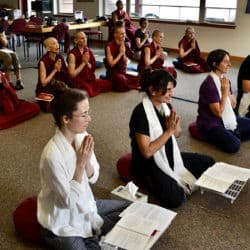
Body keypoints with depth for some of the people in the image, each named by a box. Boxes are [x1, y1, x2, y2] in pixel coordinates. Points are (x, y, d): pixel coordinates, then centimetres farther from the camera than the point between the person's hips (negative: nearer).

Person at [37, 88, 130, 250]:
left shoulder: (81, 136, -10)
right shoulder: (53, 155, -32)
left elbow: (93, 178, 0)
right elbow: (68, 201, -24)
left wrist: (87, 160, -21)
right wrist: (80, 163, -29)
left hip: (85, 204, 7)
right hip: (63, 222, -7)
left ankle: (92, 232, 9)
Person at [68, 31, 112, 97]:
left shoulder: (88, 50, 7)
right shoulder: (72, 54, -13)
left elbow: (93, 67, 9)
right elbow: (72, 74, -18)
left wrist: (87, 63, -11)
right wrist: (83, 63, -15)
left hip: (90, 79, 5)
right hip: (79, 81, -5)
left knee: (109, 84, -10)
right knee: (90, 92, -31)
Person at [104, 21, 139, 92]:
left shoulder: (124, 45, 6)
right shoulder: (109, 46, -12)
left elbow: (125, 63, 4)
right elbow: (111, 64, -16)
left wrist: (124, 53, -12)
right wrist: (120, 53, -15)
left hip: (123, 72, 4)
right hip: (113, 73, -4)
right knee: (123, 81, -33)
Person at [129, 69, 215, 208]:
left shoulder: (166, 105, -1)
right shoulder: (141, 113, -25)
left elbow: (177, 134, 11)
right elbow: (147, 152, -27)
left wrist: (175, 127, -13)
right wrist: (169, 131, -26)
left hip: (170, 156, 8)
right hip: (149, 164, -8)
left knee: (209, 163, 5)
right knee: (175, 199, -26)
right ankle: (153, 181, 1)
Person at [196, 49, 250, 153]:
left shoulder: (224, 80, 3)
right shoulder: (209, 84, -23)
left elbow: (233, 105, 6)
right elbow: (218, 112, -22)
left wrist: (228, 91, -11)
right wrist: (224, 92, -17)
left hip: (227, 119, 9)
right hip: (211, 124, -9)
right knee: (234, 145, -27)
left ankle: (229, 135, 6)